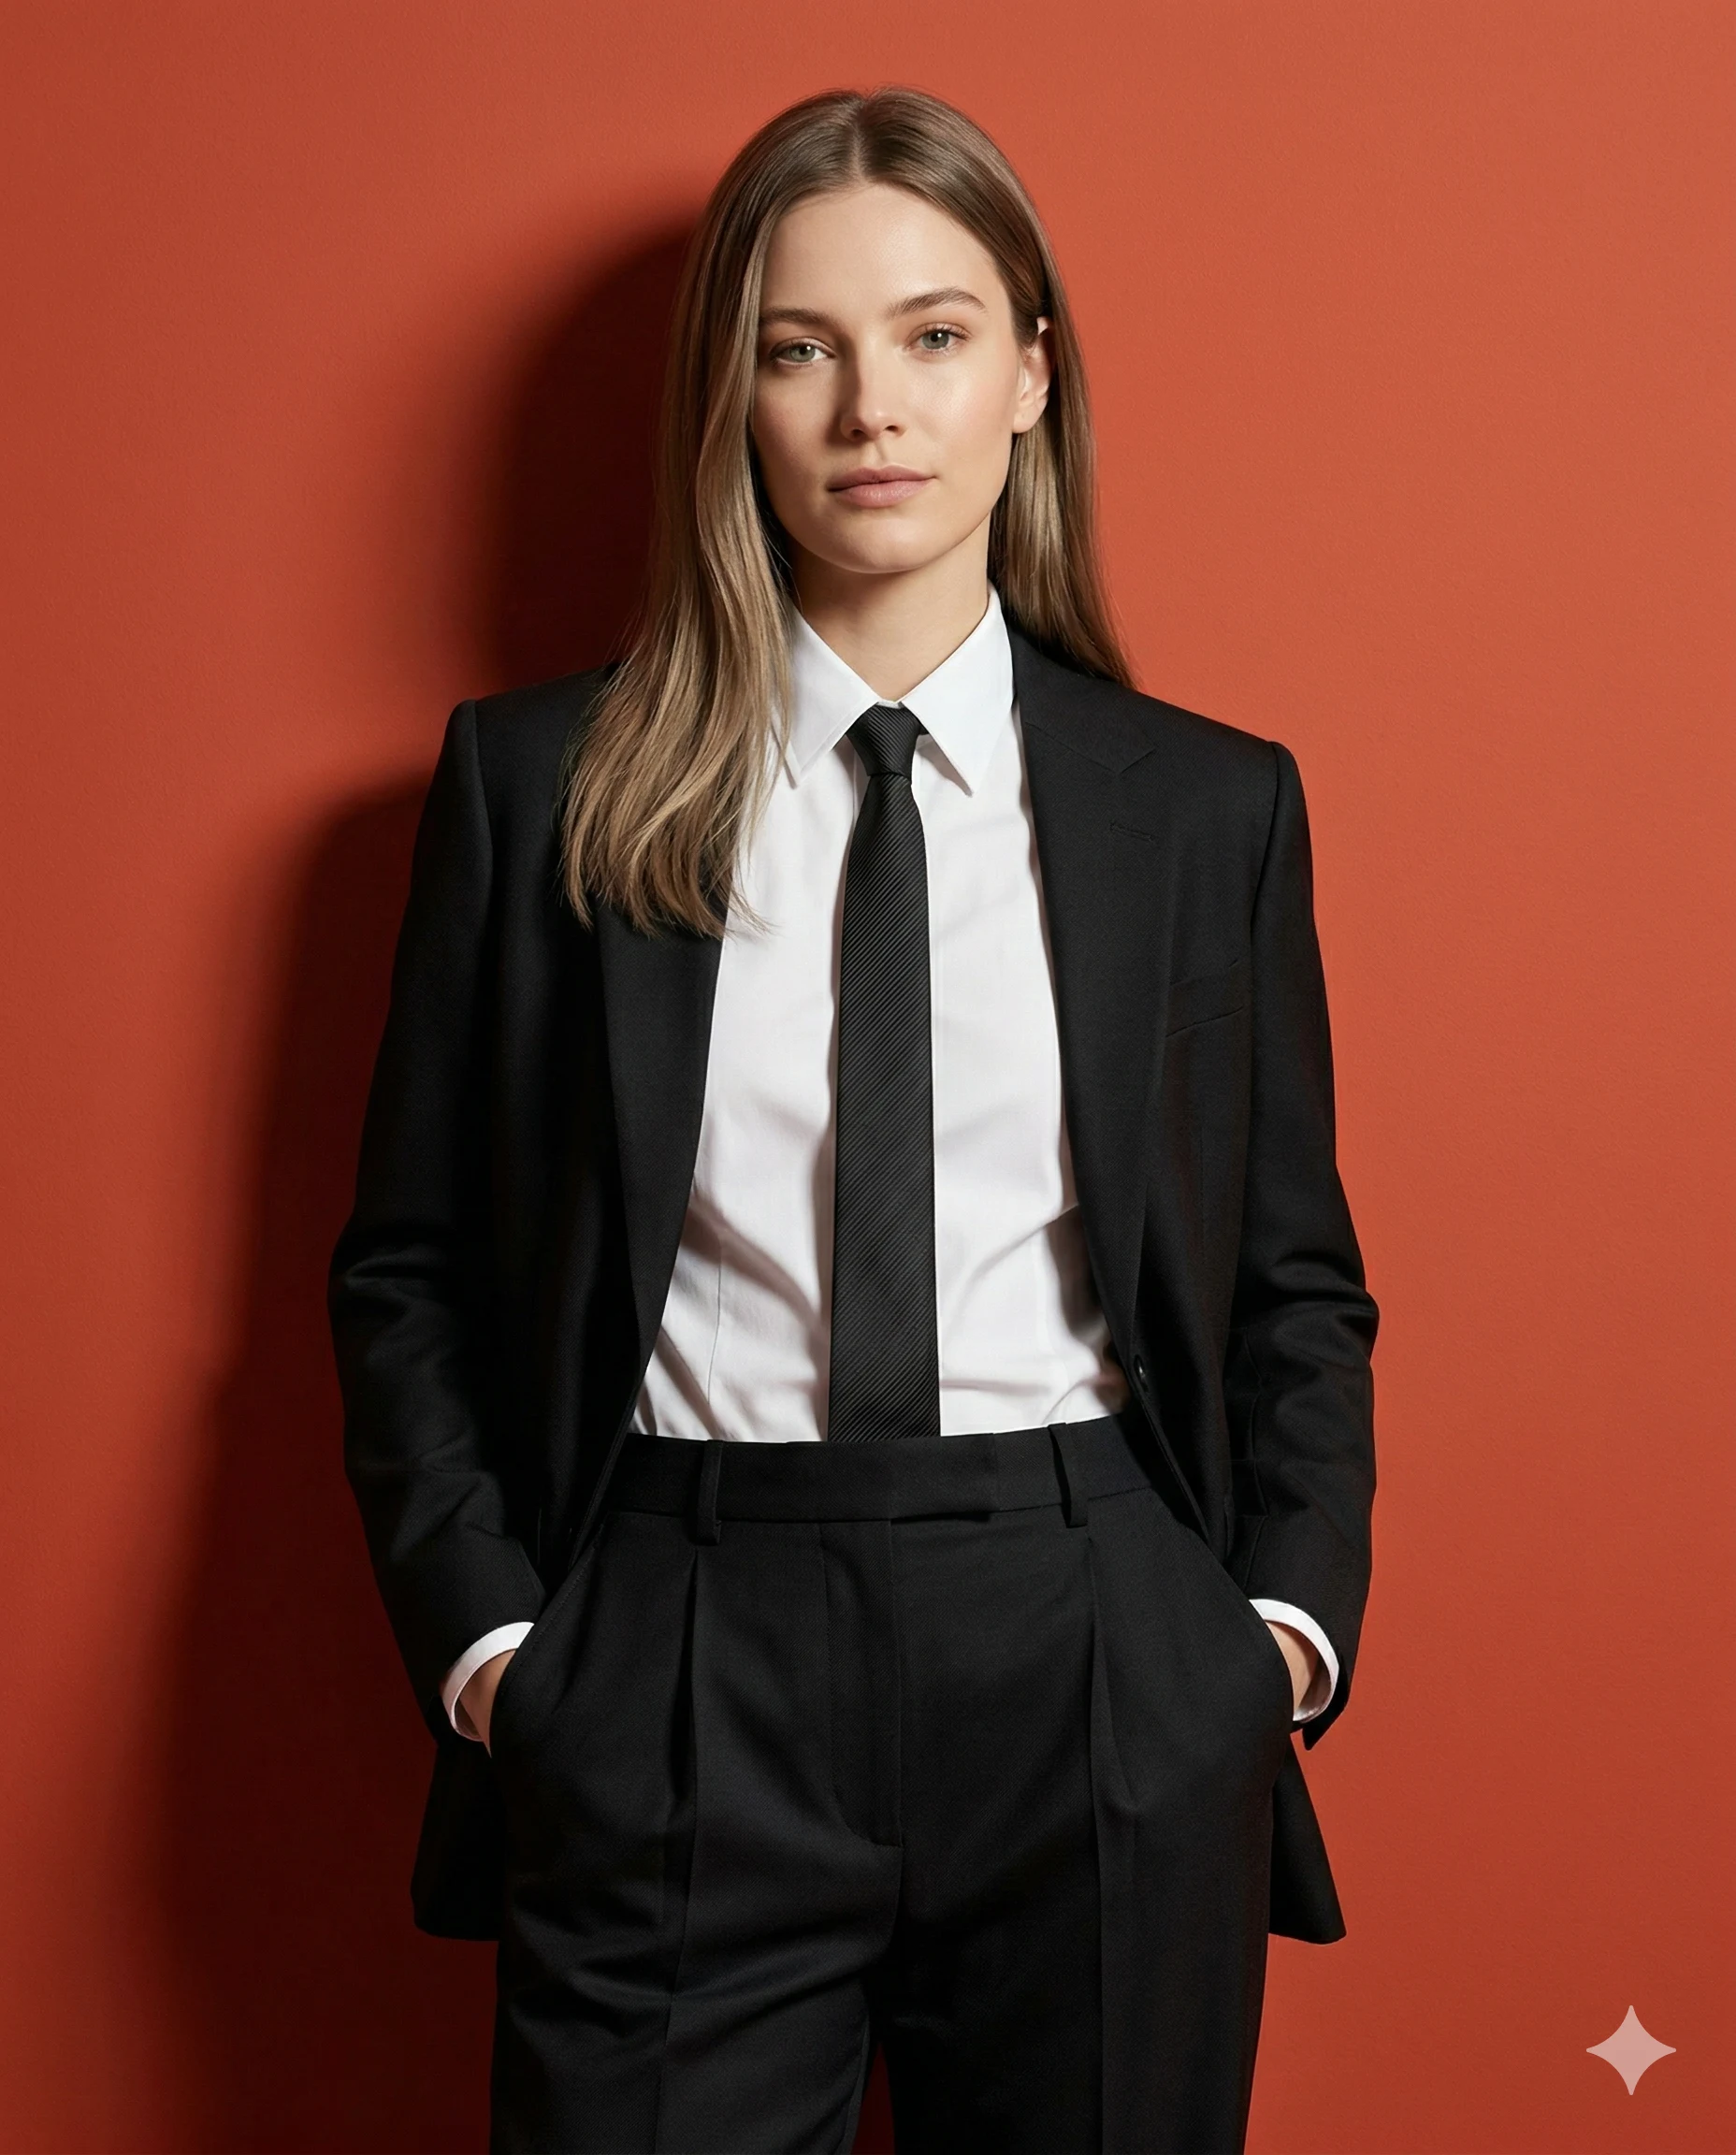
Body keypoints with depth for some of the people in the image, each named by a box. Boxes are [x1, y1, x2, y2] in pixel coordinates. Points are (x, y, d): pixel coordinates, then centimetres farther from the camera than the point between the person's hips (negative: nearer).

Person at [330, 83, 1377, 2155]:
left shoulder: (1211, 805, 6)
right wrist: (483, 1636, -3)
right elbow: (404, 1269, 7)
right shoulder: (538, 784, 4)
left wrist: (1290, 1618, 0)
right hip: (671, 1693, -1)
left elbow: (1297, 1281, 12)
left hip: (1099, 1684, 1)